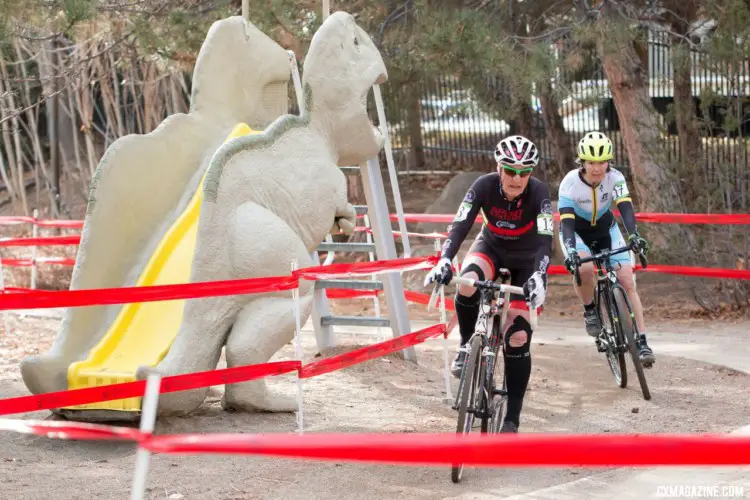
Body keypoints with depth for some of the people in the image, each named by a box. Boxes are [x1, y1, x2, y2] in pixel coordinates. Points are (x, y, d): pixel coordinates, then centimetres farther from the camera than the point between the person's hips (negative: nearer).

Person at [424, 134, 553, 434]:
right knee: (467, 282, -36)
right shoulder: (485, 186, -25)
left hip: (526, 259, -1)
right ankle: (467, 345, -9)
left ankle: (512, 419, -4)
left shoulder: (538, 193, -28)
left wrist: (539, 276, -54)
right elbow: (460, 226, -32)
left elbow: (545, 240, -36)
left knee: (519, 337, -12)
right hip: (491, 247, 1)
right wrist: (444, 261, -49)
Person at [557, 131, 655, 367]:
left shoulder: (615, 178, -24)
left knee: (628, 281, -12)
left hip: (605, 229, 2)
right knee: (585, 268, -34)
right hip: (577, 232, -2)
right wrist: (570, 251, -52)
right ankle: (590, 311, -6)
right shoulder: (570, 183, -29)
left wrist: (634, 235, -52)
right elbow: (566, 222, -35)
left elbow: (625, 208, -34)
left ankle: (641, 341, -12)